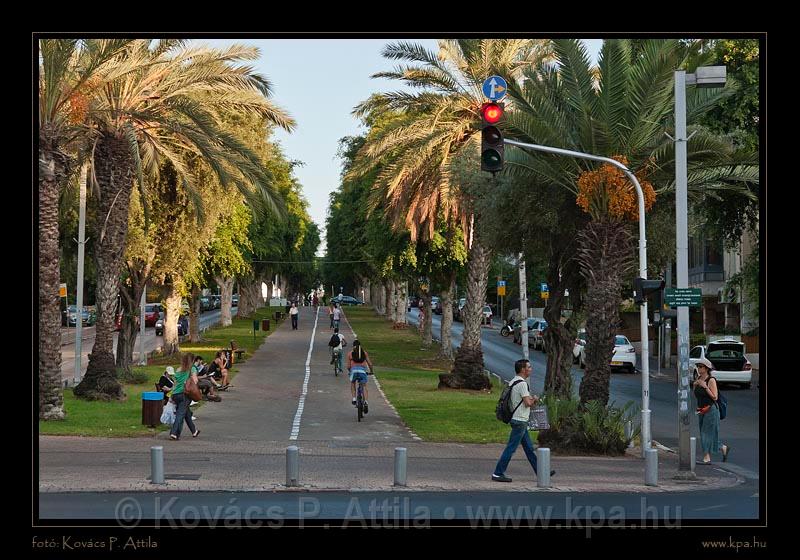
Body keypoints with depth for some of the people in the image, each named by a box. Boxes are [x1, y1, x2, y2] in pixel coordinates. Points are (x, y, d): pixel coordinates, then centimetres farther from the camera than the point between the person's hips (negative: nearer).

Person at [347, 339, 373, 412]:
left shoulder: (350, 354, 16)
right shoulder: (364, 353, 18)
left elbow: (348, 366, 15)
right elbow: (370, 364, 16)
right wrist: (371, 371, 34)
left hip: (354, 370, 0)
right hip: (362, 370, 0)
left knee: (352, 384, 29)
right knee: (364, 387, 10)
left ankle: (354, 399, 12)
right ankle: (366, 402, -13)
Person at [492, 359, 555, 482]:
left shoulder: (513, 382, 13)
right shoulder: (522, 383, -18)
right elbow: (528, 403, -20)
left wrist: (531, 399, 11)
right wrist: (534, 399, 0)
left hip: (519, 420, 10)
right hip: (520, 421, -10)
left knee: (529, 447, 14)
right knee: (511, 448, -6)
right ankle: (498, 474, -3)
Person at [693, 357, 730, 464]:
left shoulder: (711, 380, -12)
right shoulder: (698, 379, 8)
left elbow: (715, 397, -16)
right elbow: (696, 396, 15)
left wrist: (705, 387, -21)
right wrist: (694, 386, -1)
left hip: (711, 410, -8)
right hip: (701, 410, 8)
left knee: (706, 433, -7)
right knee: (703, 434, 13)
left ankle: (706, 457, 0)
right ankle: (724, 448, 31)